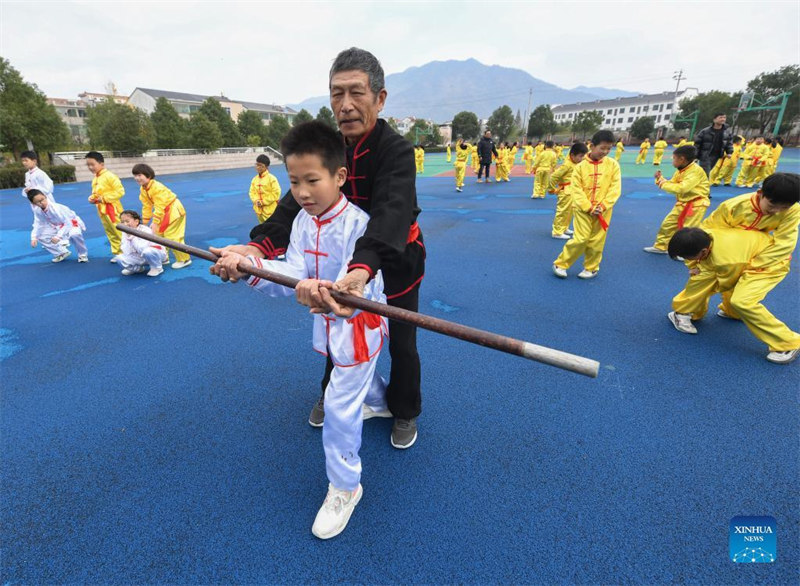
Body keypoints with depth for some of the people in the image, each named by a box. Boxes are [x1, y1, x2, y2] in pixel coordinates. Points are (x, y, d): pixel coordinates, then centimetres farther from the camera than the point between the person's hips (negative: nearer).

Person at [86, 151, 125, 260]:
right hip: (101, 210, 9)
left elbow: (120, 191, -19)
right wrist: (92, 198, 3)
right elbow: (95, 193, 25)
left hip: (112, 209, -9)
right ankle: (117, 253, 19)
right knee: (111, 234, 12)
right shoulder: (95, 179, 14)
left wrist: (104, 198, -18)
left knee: (120, 232, -8)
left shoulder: (109, 176, -12)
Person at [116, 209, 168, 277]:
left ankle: (157, 268, -11)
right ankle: (138, 268, 16)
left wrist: (133, 237, -29)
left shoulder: (145, 230, -22)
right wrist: (128, 239, -22)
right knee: (120, 259, -10)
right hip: (141, 258, 6)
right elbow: (127, 253, -14)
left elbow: (142, 249, -34)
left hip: (158, 253, -6)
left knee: (147, 251, -39)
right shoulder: (125, 233, -4)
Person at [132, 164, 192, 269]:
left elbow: (159, 207, -27)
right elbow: (147, 206, 6)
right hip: (164, 212, 10)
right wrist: (144, 222, 6)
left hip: (174, 211, -10)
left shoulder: (157, 187, -27)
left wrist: (155, 222, -27)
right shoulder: (142, 189, 2)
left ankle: (184, 259, 0)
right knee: (159, 234, 15)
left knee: (172, 236, -10)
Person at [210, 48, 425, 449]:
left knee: (402, 344, 6)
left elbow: (390, 216, -45)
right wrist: (259, 246, -42)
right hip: (345, 258, 5)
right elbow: (296, 203, -23)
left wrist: (362, 270, -64)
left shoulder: (397, 151, -26)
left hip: (396, 260, -4)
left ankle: (405, 412, 35)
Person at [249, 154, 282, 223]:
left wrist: (263, 202, -14)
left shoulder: (271, 178, -10)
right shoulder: (255, 179, 8)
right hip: (259, 210, 6)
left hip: (270, 210, -6)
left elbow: (276, 193, -14)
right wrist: (256, 201, -9)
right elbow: (252, 192, 13)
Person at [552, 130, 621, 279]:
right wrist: (589, 207, -14)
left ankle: (591, 268, 25)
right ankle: (560, 264, 9)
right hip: (582, 209, -2)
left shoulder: (613, 164, -1)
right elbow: (576, 190, -7)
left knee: (596, 241, 7)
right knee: (580, 239, -7)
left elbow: (615, 188, -2)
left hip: (603, 211, 2)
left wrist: (603, 206, -13)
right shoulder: (581, 166, -5)